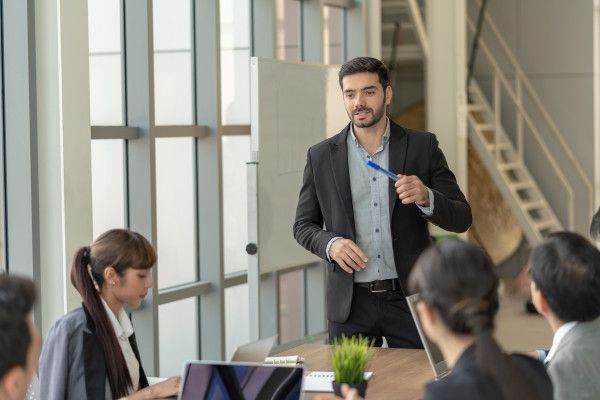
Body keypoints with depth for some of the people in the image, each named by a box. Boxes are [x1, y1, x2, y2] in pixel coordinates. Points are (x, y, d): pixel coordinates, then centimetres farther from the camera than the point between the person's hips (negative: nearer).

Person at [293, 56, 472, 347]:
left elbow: (461, 218, 1)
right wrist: (330, 244, -10)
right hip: (350, 302, 1)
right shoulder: (321, 156, 4)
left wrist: (426, 198, -19)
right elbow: (304, 225, 11)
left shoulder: (422, 147, 2)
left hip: (409, 298, -1)